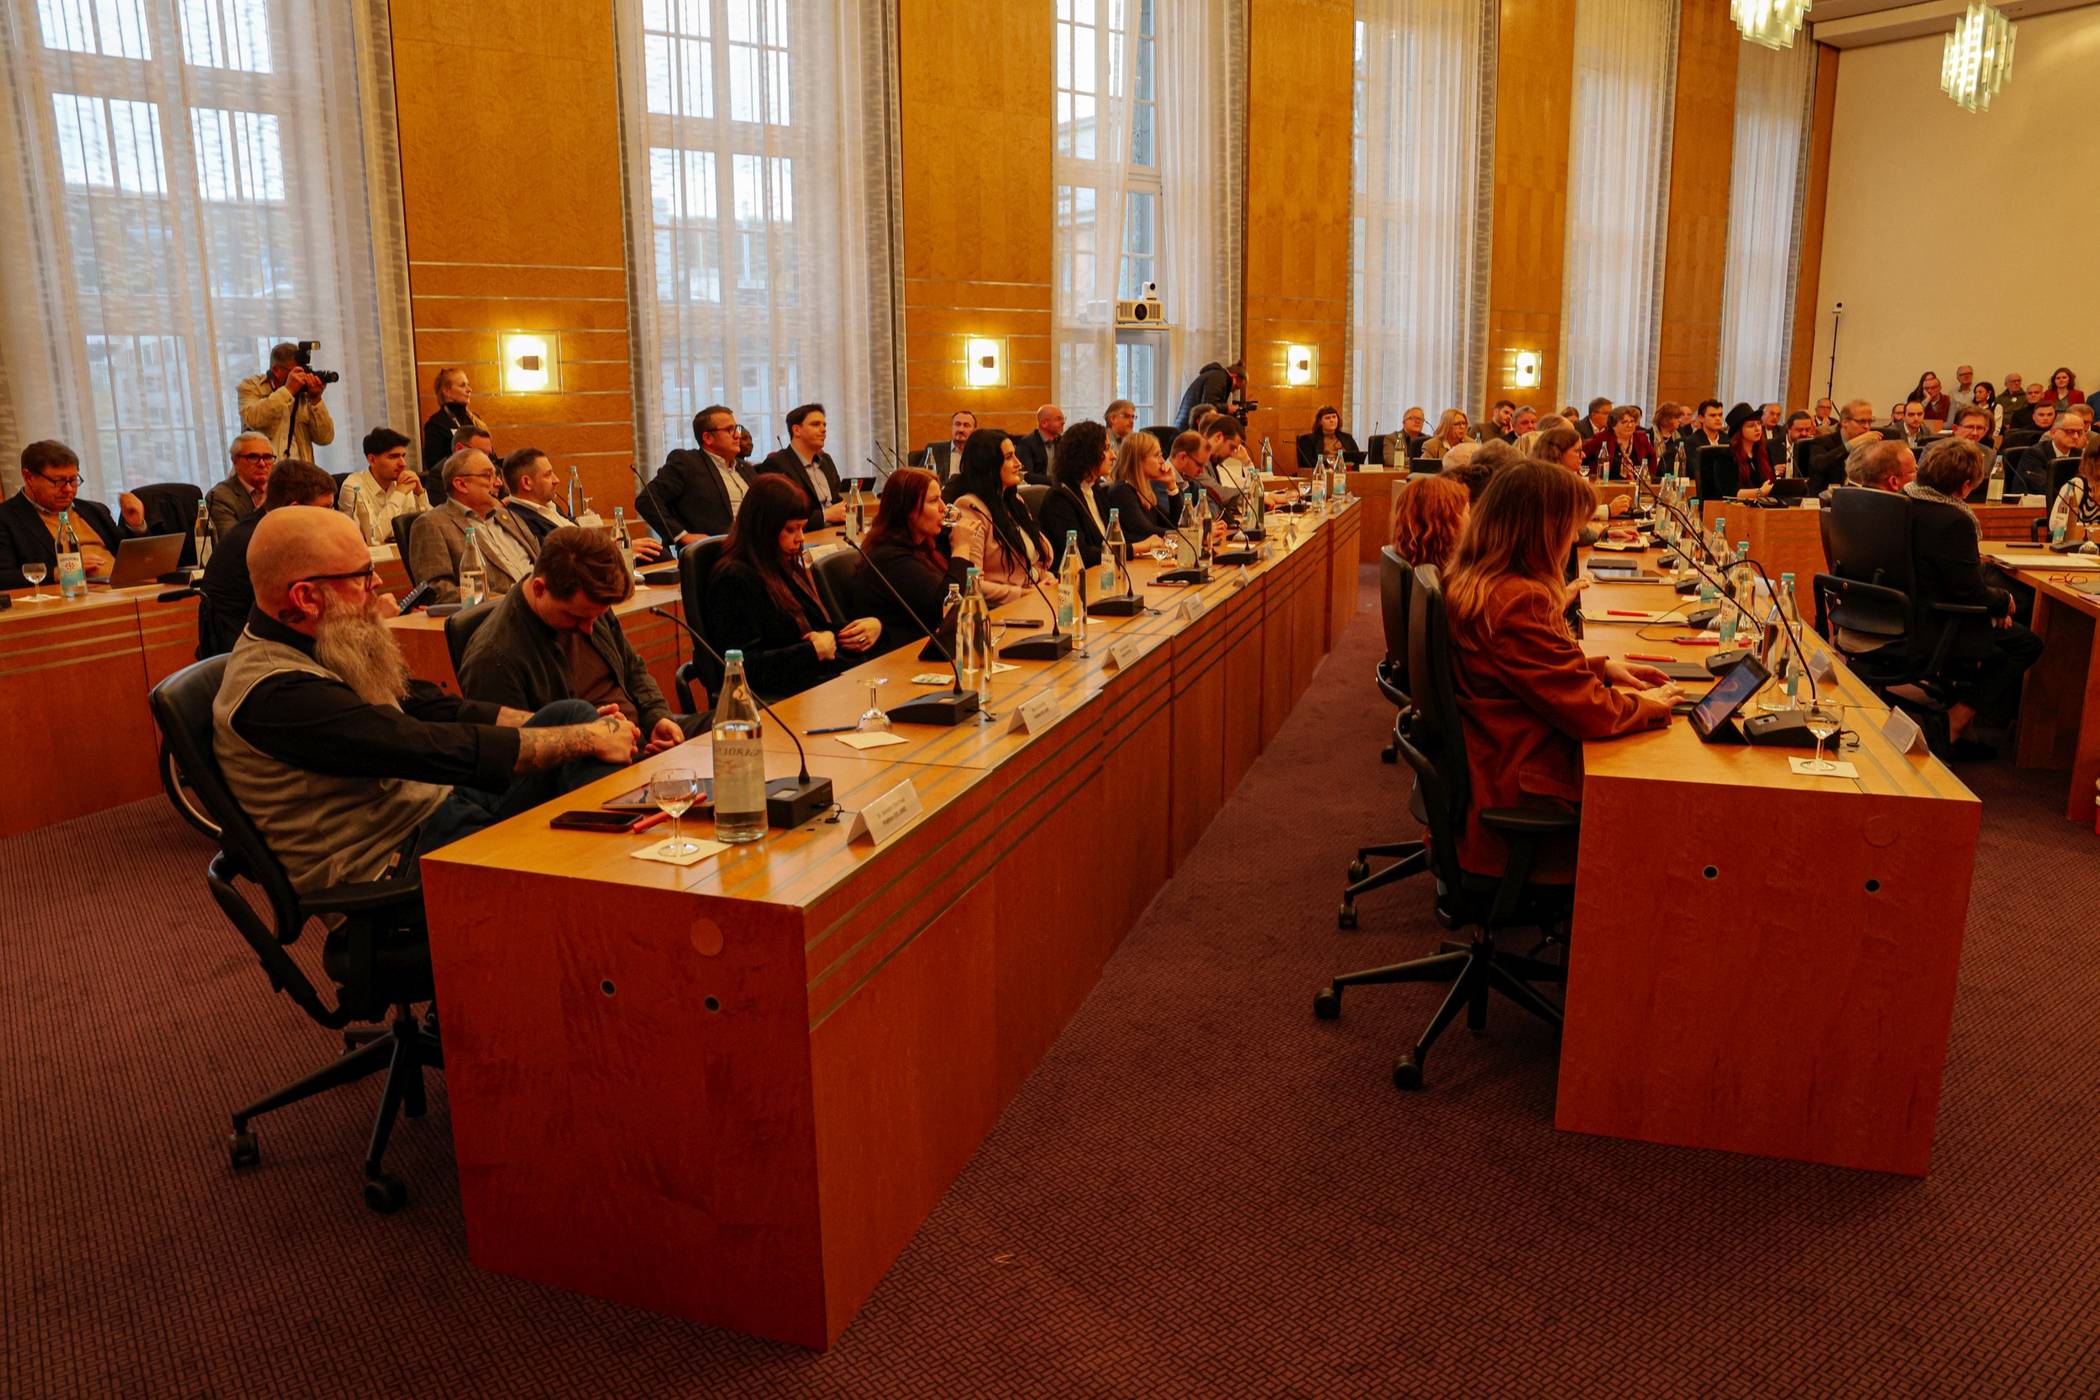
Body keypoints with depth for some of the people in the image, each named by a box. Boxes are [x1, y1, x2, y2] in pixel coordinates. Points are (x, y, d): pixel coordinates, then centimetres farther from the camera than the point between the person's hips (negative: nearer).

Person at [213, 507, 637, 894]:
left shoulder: (324, 646, 6)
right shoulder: (274, 693, -23)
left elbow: (434, 708, 9)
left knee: (571, 715, -4)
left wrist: (579, 725, -1)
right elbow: (437, 749, -26)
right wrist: (587, 738, -19)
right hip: (396, 863, -9)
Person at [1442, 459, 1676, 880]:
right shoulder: (1520, 601, -28)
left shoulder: (1472, 580, 3)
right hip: (1522, 784, -9)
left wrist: (1602, 666, 11)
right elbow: (1589, 711, -23)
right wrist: (1648, 703, -5)